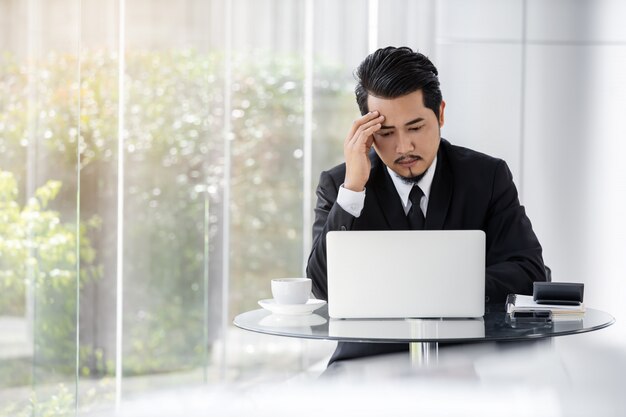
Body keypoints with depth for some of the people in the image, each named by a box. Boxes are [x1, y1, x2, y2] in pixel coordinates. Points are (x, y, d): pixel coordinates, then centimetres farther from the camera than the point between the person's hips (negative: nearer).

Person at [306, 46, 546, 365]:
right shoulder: (337, 185, 2)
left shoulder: (488, 177, 4)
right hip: (370, 355, -1)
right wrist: (352, 188, -17)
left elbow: (530, 273, -2)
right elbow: (325, 288, -9)